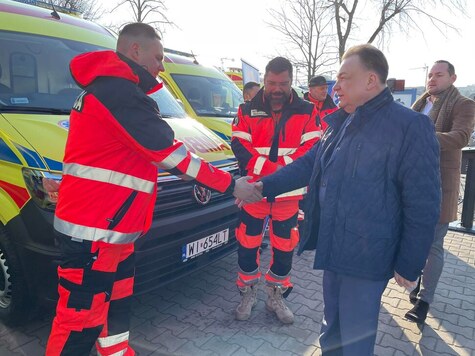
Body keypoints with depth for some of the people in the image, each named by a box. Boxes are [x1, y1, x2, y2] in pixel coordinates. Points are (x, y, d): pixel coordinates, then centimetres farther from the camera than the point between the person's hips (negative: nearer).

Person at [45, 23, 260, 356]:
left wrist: (194, 177, 12)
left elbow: (147, 149, 19)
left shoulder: (106, 86, 18)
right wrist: (231, 184, -9)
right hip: (94, 229, -11)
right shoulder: (121, 92, -17)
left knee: (117, 303, 23)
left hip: (108, 226, 11)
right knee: (81, 319, 1)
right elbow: (171, 153, -18)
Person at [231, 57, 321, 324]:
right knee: (248, 244, 9)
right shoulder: (248, 111, 2)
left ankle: (277, 296, 32)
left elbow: (312, 148, -4)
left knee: (285, 247, 11)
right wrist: (272, 169, -19)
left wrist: (283, 165, -20)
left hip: (289, 194, 1)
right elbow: (240, 148, -7)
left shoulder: (307, 111, 3)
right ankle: (249, 293, 31)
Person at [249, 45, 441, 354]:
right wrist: (263, 186, 1)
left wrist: (410, 265, -11)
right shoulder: (341, 123, 8)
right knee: (333, 329, 24)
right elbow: (309, 164, 11)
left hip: (366, 259, -7)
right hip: (333, 249, 7)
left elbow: (423, 205, -14)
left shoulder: (411, 127, -15)